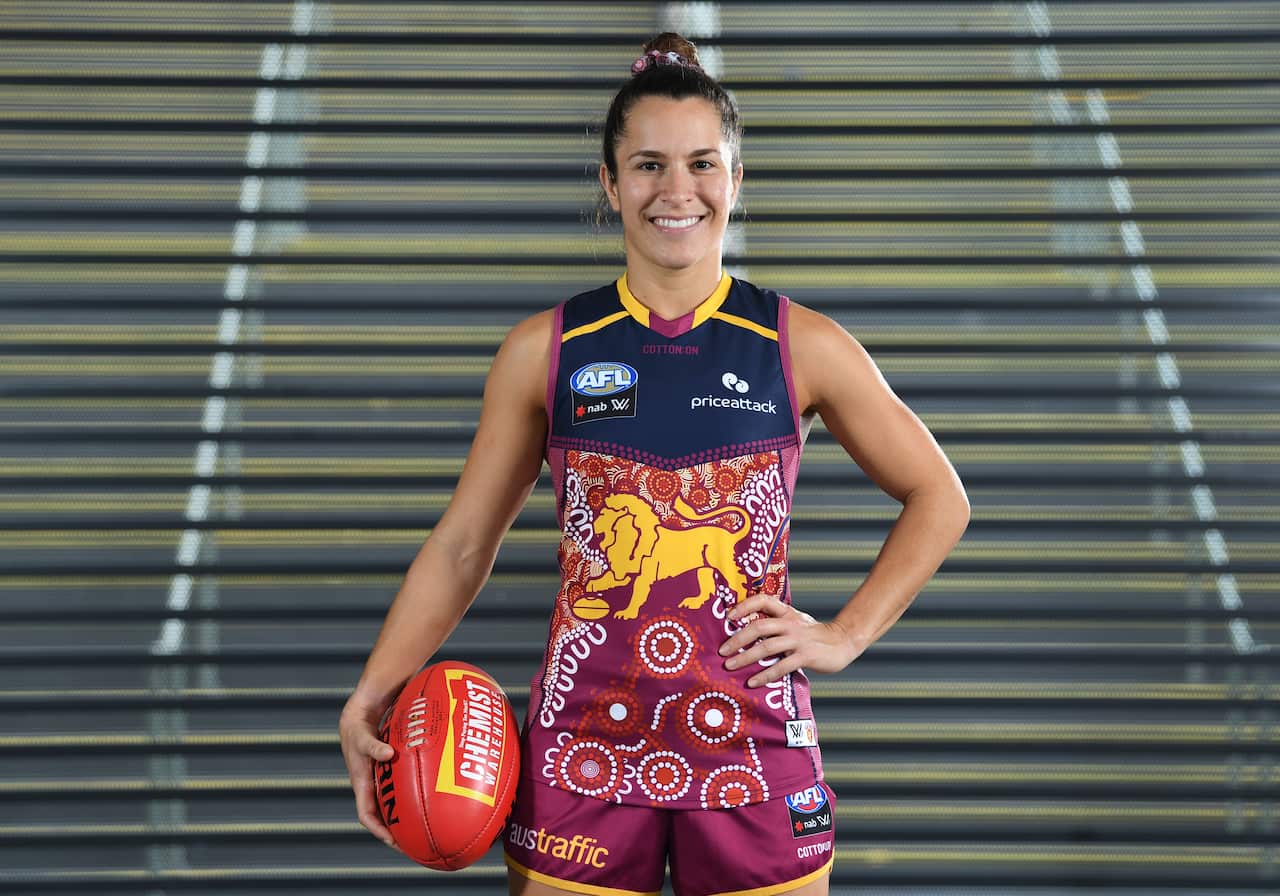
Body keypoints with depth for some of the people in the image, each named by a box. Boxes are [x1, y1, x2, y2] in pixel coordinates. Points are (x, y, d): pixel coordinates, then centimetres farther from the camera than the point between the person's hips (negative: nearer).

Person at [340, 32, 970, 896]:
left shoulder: (803, 346, 0)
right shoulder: (545, 350, 1)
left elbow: (938, 498, 10)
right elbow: (463, 544, 5)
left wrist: (847, 635, 1)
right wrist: (374, 693, -6)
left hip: (754, 744, 0)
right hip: (585, 746, 0)